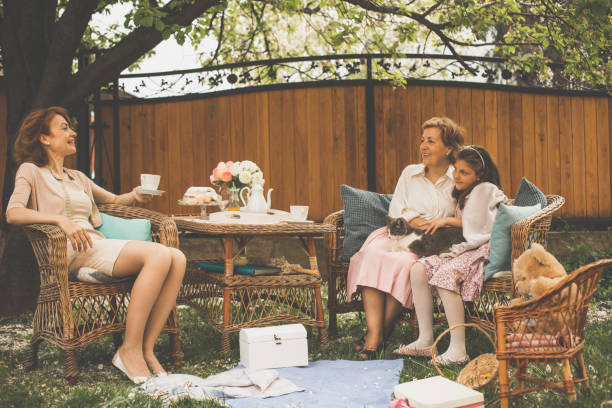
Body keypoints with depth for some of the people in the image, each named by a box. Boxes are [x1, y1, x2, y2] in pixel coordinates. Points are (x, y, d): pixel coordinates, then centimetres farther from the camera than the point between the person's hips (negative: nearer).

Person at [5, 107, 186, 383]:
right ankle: (129, 350, -25)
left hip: (98, 244, 7)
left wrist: (135, 196, 16)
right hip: (76, 251, -7)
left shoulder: (78, 178, 30)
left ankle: (146, 348, -21)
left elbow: (113, 200, 41)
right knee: (159, 255, -29)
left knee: (177, 259, -18)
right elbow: (13, 214, -7)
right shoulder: (31, 171, 10)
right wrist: (61, 219, -22)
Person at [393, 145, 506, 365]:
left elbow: (478, 225, -14)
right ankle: (425, 340, -13)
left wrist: (448, 220, -4)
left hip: (484, 252, -9)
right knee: (418, 269, -12)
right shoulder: (465, 194, 23)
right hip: (465, 250, 9)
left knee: (445, 274, -34)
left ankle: (458, 350, -33)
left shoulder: (486, 189, -6)